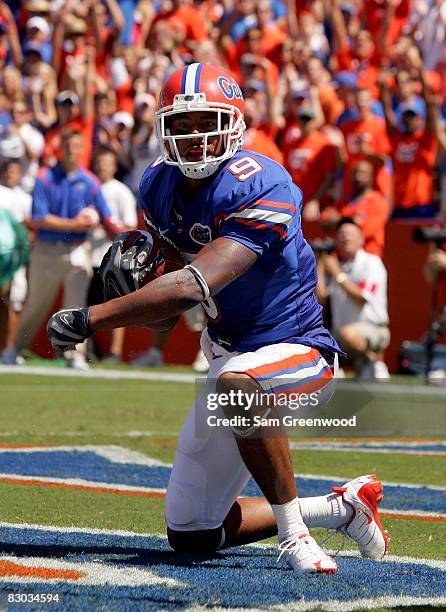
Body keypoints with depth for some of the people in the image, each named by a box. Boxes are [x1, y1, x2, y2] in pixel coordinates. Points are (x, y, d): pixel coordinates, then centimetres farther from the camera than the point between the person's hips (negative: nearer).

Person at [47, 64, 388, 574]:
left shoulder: (258, 187, -25)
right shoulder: (159, 187, -1)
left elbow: (195, 288, -36)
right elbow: (165, 319, 9)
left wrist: (90, 319, -36)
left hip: (298, 351, -8)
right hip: (229, 356, 8)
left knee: (237, 386, -44)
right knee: (191, 536, 10)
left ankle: (293, 528, -26)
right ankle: (340, 508, 25)